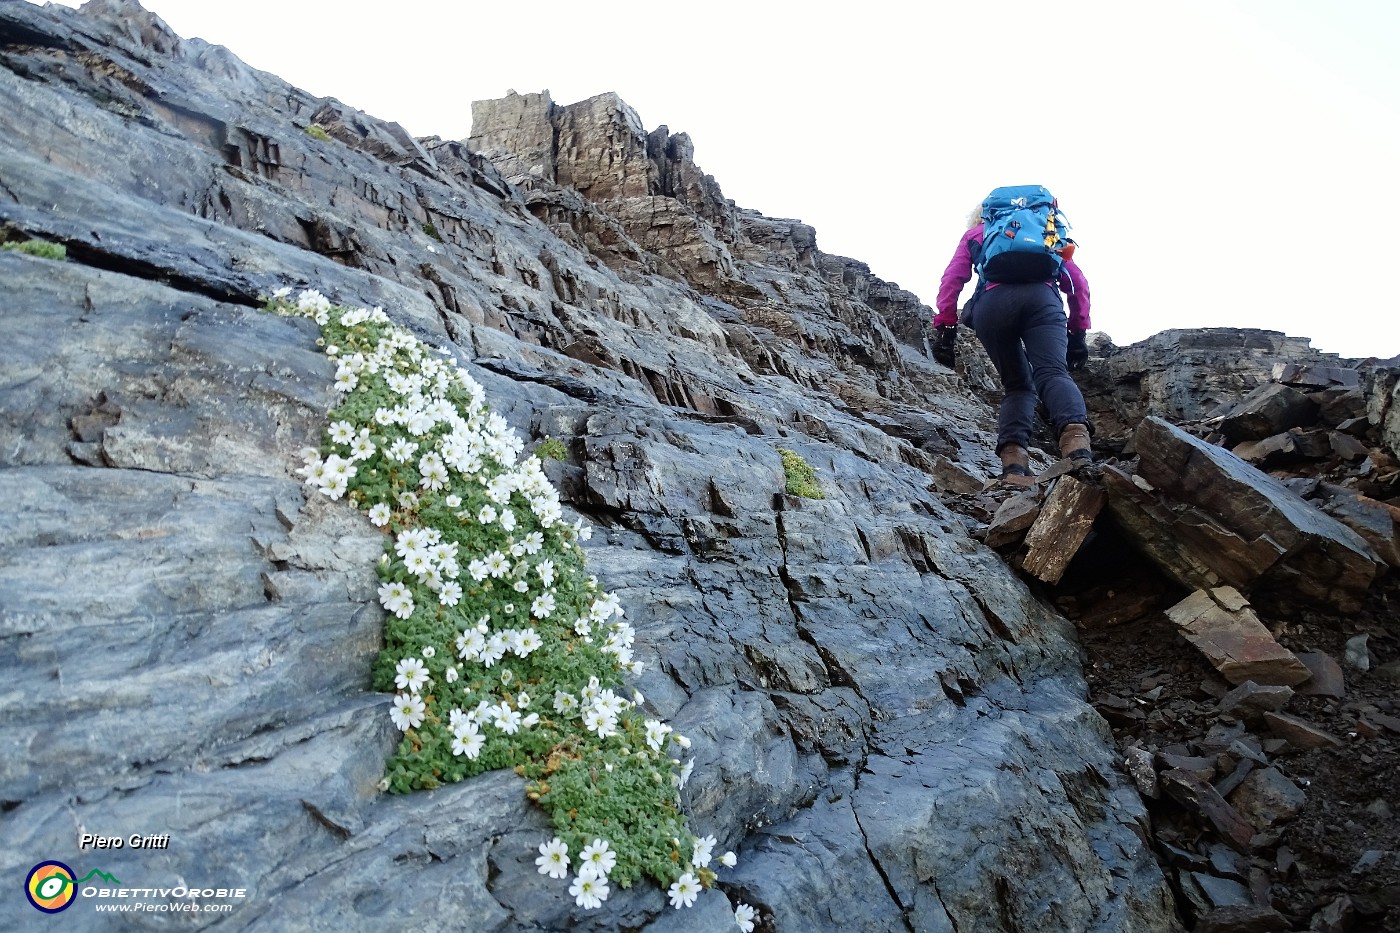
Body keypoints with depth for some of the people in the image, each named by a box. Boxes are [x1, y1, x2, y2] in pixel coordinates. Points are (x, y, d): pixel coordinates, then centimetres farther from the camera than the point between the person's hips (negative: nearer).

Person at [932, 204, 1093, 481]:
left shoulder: (974, 235, 34)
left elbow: (952, 279, 15)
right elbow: (1077, 281, 27)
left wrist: (945, 329, 10)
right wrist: (1077, 333, 27)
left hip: (991, 302, 0)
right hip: (1042, 297, 0)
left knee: (1017, 385, 10)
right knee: (1052, 374, -15)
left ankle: (1013, 463, -12)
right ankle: (1077, 445, -44)